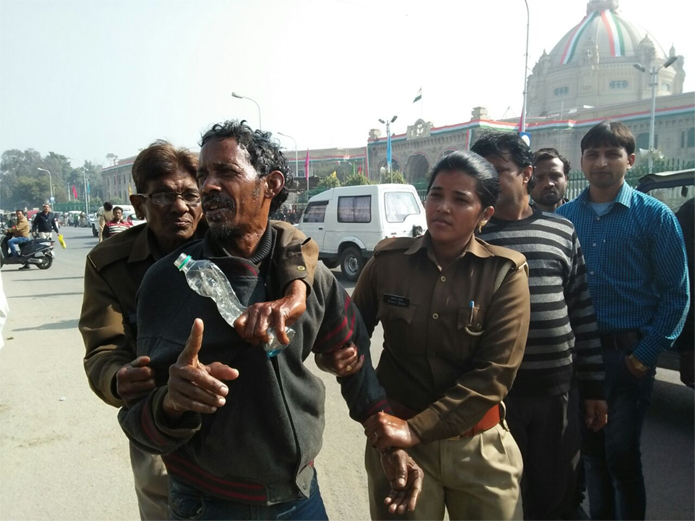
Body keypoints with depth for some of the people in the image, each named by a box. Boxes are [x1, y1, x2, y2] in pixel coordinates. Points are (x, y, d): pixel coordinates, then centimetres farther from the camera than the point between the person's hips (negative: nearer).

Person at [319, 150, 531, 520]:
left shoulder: (505, 273, -10)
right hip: (396, 441, 1)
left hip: (479, 446, 0)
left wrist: (415, 429, -19)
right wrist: (336, 357, -19)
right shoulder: (388, 260, -6)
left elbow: (495, 373, -15)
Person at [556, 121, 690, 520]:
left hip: (627, 354, -3)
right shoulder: (566, 216, 4)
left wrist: (648, 352, -10)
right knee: (591, 450, 16)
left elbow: (676, 292, -5)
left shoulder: (654, 216, -4)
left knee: (621, 455, 4)